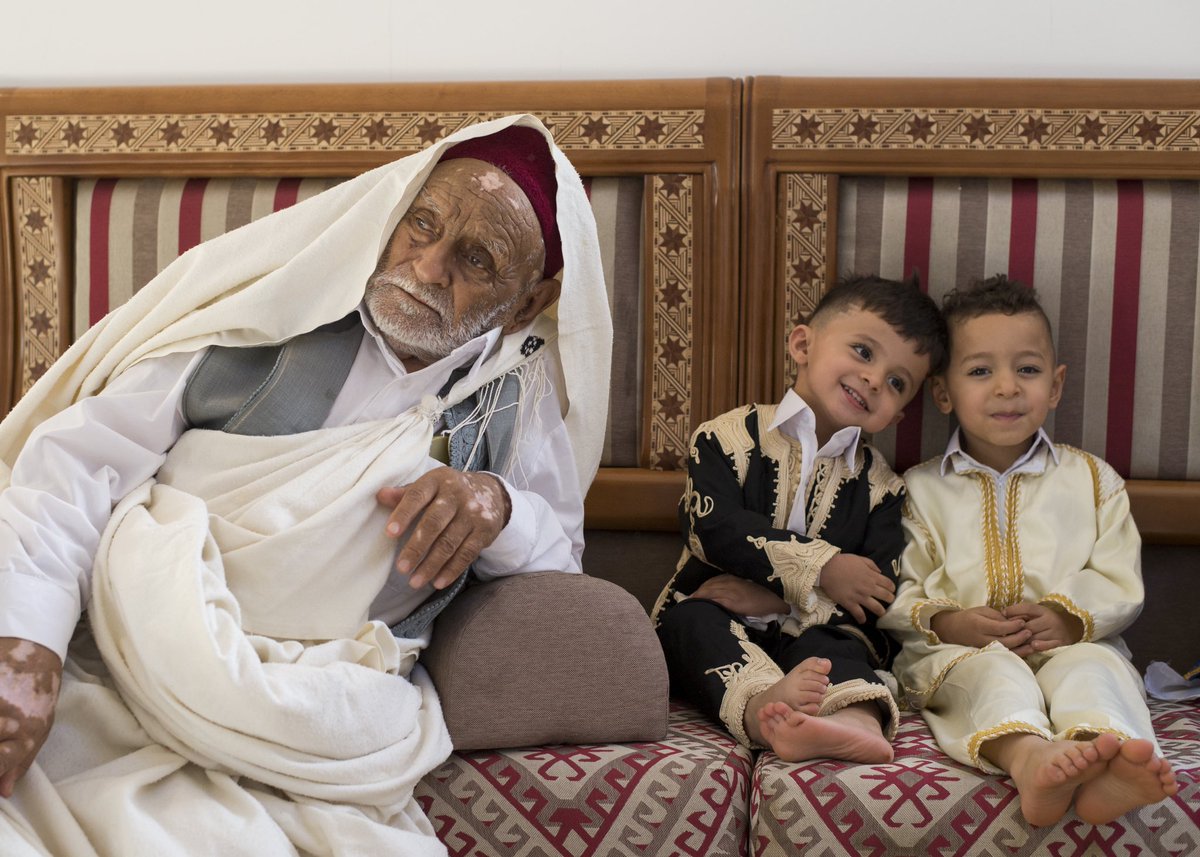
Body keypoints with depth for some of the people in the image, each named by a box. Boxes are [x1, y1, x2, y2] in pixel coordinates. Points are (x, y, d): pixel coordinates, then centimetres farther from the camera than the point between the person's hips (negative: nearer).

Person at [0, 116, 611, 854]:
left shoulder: (517, 401, 8)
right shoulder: (271, 302, -1)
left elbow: (561, 565, 14)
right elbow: (85, 452, -7)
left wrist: (500, 504, -11)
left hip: (326, 700, 3)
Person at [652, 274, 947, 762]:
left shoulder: (879, 486, 10)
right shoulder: (731, 437, 2)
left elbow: (879, 596, -3)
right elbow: (713, 528, -14)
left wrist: (775, 598, -15)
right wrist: (820, 568, -16)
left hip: (809, 636, 1)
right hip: (718, 632, -1)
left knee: (839, 644, -30)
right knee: (691, 617, -31)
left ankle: (856, 717, -59)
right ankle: (757, 704, -57)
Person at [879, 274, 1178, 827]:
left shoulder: (1091, 479, 17)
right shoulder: (919, 489, 14)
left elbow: (1122, 582, 8)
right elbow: (892, 593, 6)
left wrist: (1067, 616, -12)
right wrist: (947, 623, -14)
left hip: (1070, 644, 1)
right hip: (958, 653, -1)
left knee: (1093, 665, -32)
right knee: (987, 671, -34)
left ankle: (1102, 757, -62)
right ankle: (1028, 753, -65)